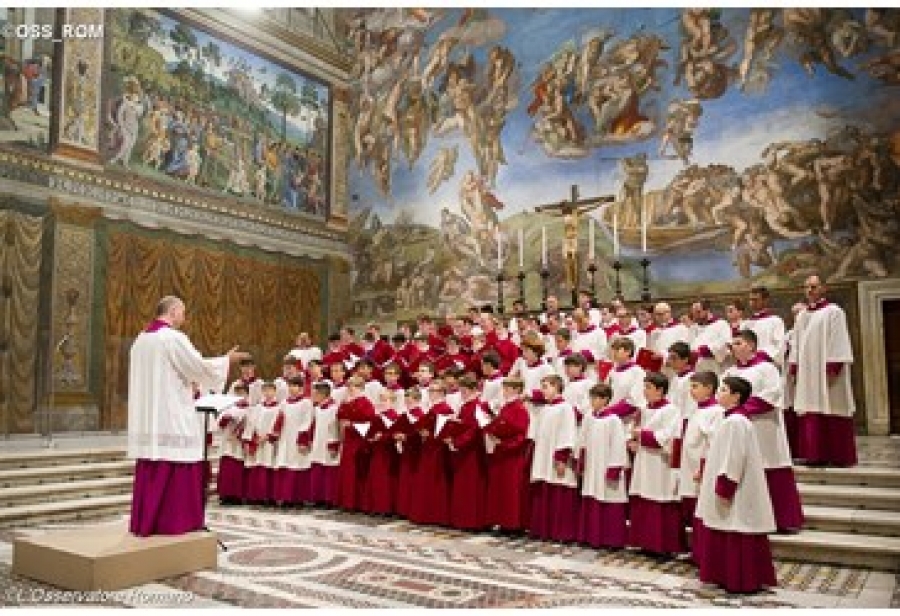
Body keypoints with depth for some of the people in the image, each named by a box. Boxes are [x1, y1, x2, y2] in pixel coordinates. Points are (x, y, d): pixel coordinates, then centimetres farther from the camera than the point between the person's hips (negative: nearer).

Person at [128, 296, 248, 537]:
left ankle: (143, 523, 17)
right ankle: (173, 523, 2)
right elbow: (200, 367, -13)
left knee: (149, 473, 12)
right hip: (172, 420, -8)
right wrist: (227, 359, 1)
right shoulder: (173, 337, -13)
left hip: (146, 421, 8)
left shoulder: (141, 339, 13)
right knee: (175, 474, -2)